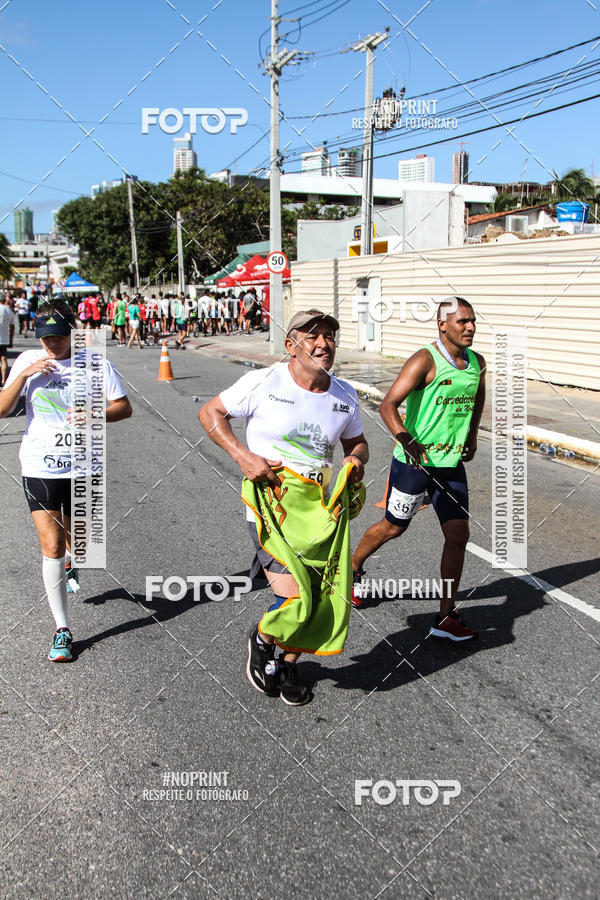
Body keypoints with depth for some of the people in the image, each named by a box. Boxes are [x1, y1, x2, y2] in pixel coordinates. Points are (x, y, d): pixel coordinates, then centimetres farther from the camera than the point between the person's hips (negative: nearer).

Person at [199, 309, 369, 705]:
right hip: (270, 498, -5)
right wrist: (243, 456, -13)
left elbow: (356, 441, 21)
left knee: (321, 598, 4)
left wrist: (357, 459, -3)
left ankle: (288, 666, 32)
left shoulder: (346, 396, 5)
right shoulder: (263, 382, -10)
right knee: (295, 598, -14)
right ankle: (261, 640, 22)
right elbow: (210, 412, -1)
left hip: (319, 505, 5)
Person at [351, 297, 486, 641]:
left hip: (452, 464, 6)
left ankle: (446, 618, 7)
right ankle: (352, 568, 39)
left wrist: (472, 435, 25)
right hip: (414, 461, -6)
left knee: (459, 535, -2)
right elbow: (388, 405, -24)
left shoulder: (477, 362, 6)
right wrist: (406, 440, -38)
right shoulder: (425, 361, -16)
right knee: (393, 528, 10)